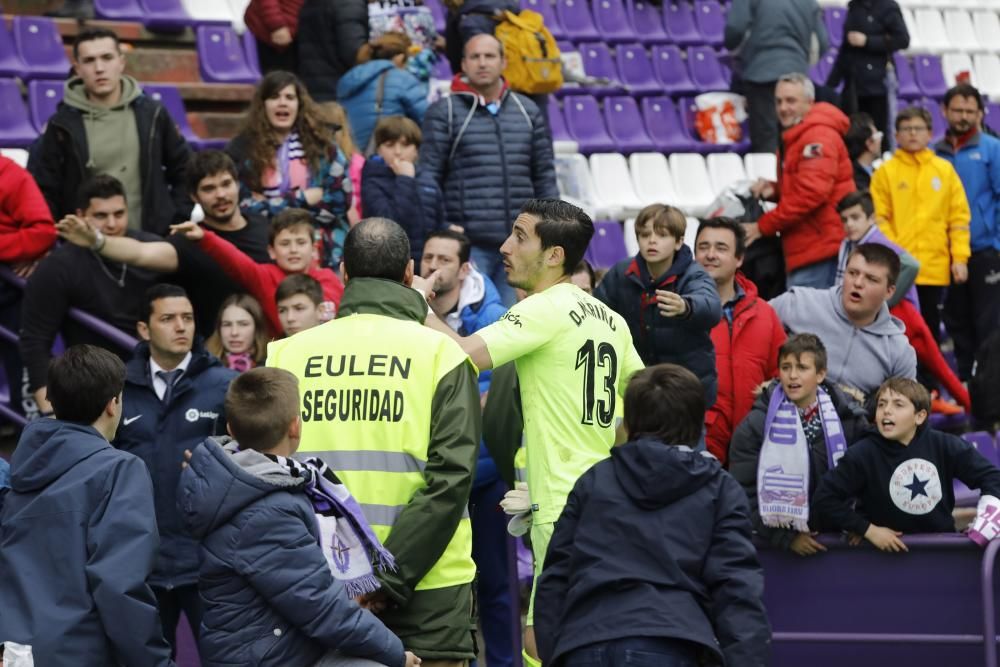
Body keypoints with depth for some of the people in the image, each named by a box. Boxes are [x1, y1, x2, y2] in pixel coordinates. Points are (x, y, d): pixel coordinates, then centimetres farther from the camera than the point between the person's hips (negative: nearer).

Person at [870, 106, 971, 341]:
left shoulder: (945, 170, 8)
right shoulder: (886, 172, 1)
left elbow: (959, 216, 7)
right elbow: (878, 218, -2)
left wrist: (960, 258, 0)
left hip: (935, 267, 2)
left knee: (930, 329, 8)